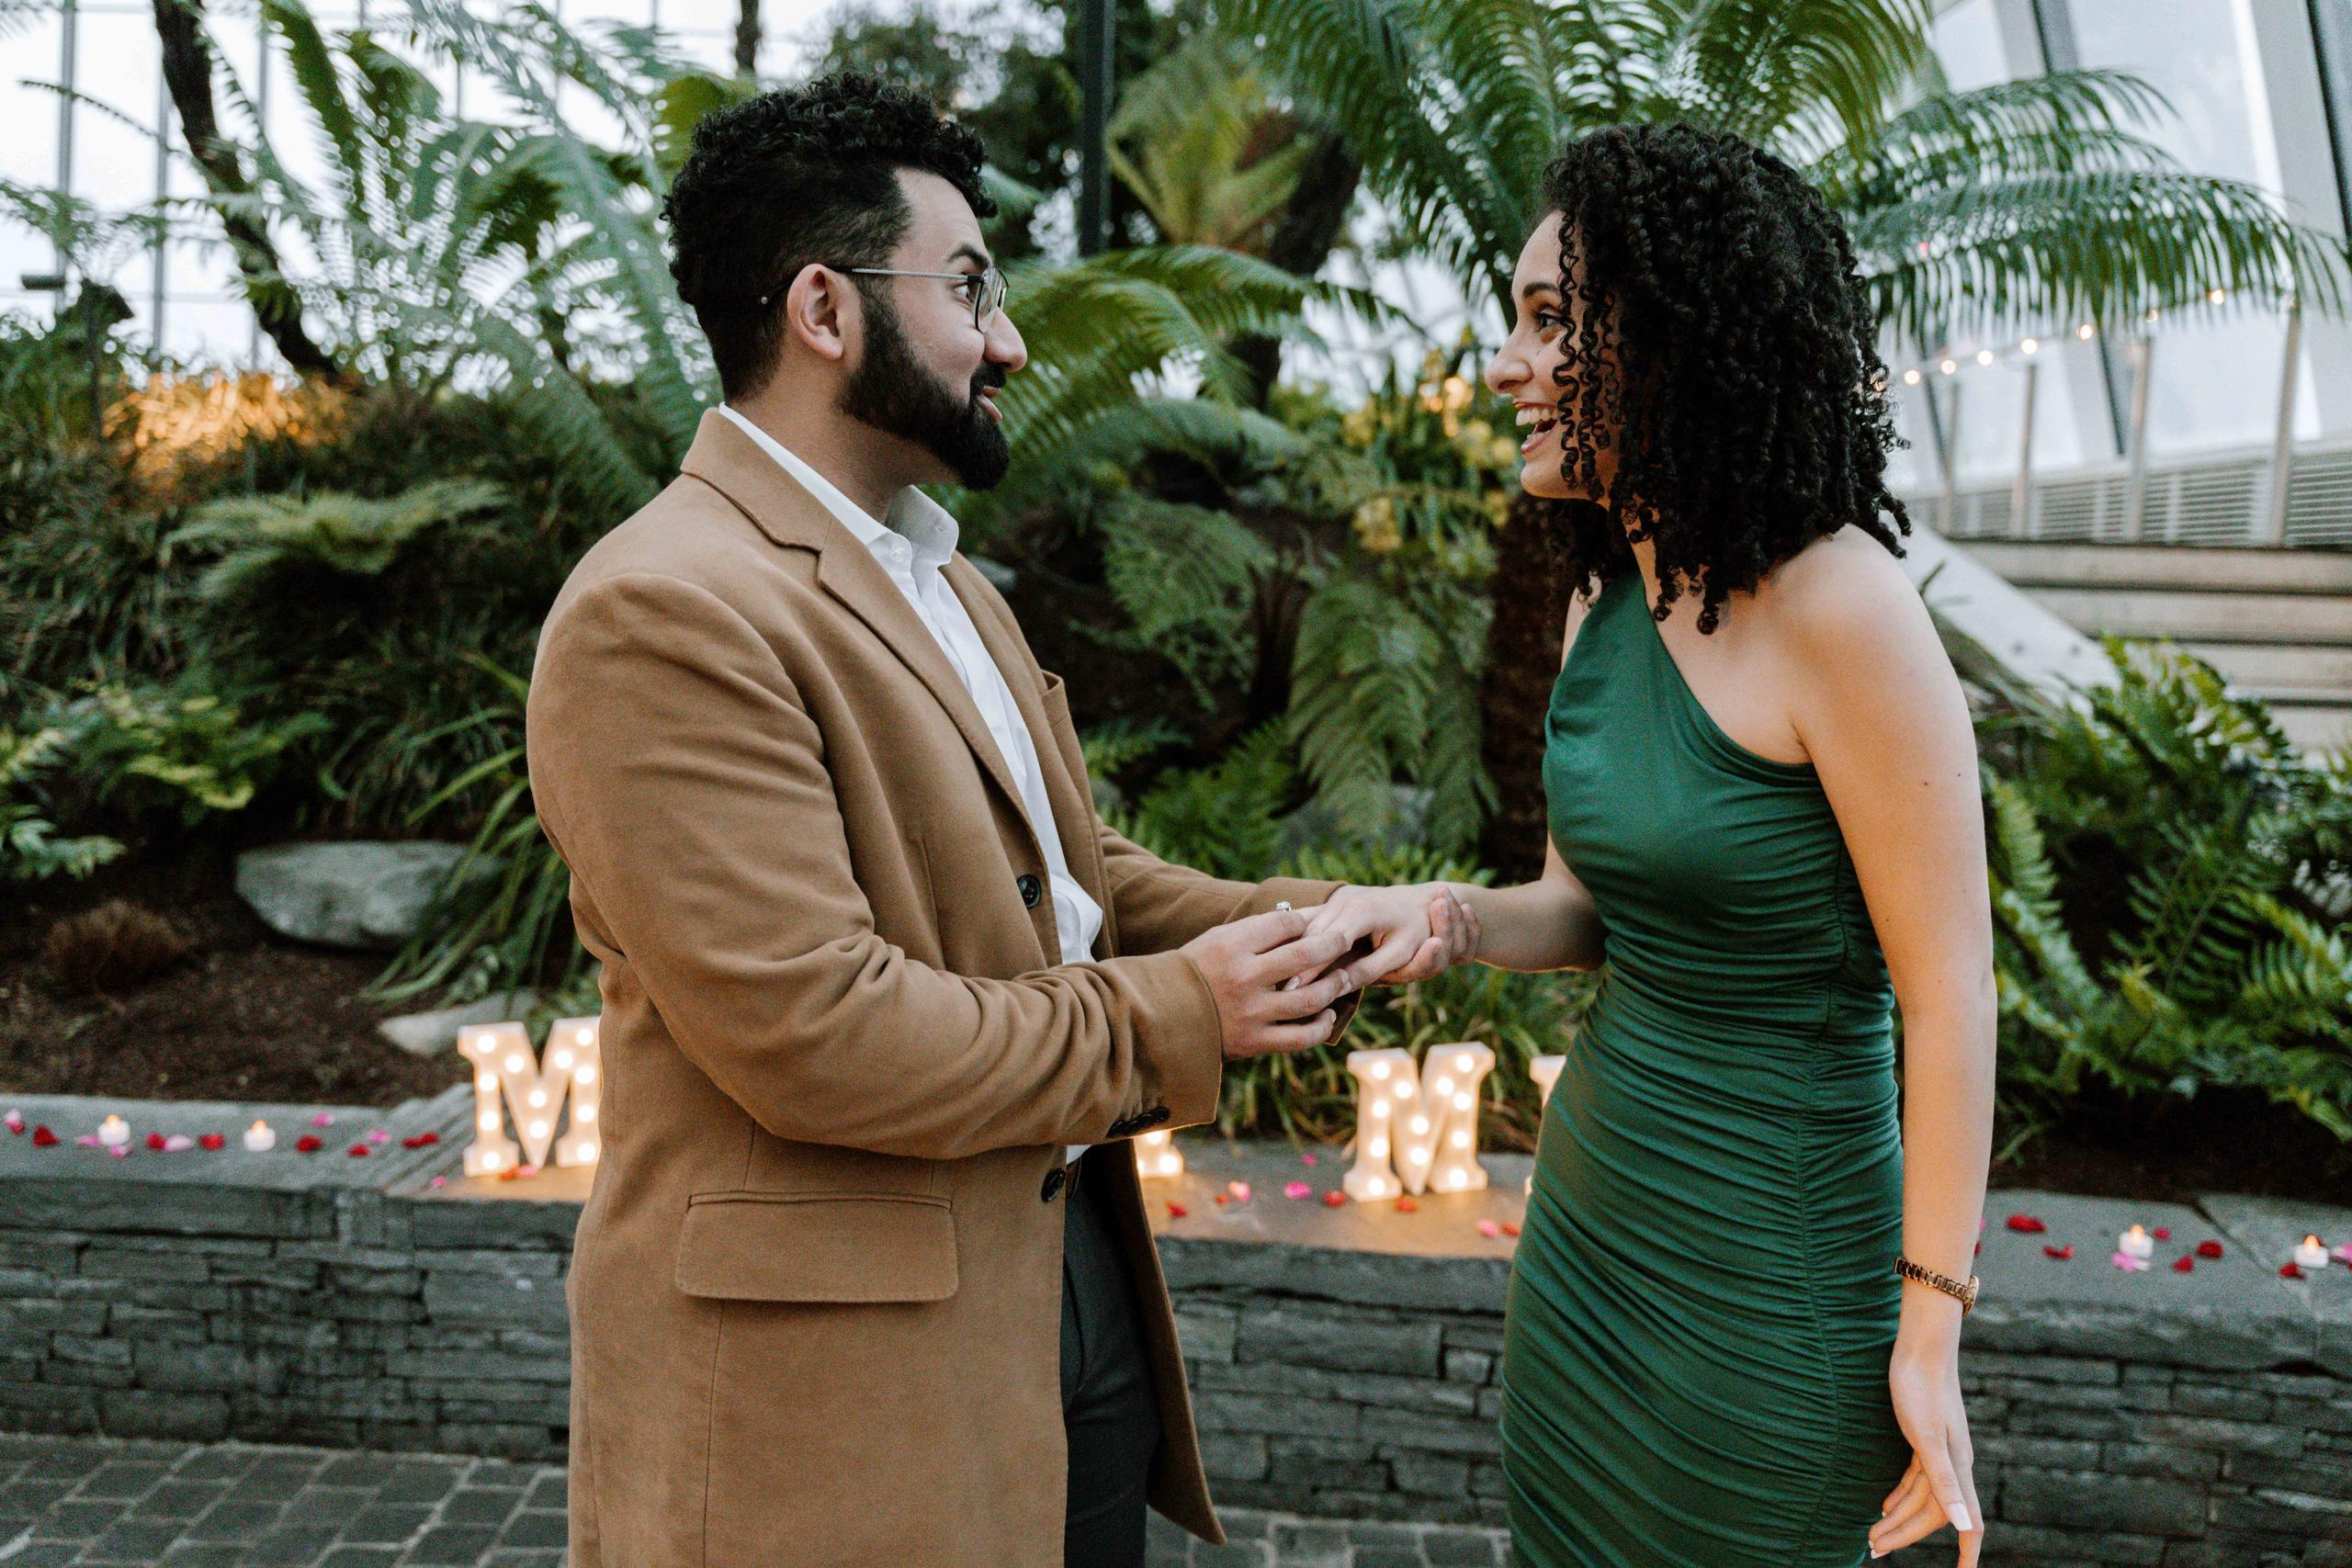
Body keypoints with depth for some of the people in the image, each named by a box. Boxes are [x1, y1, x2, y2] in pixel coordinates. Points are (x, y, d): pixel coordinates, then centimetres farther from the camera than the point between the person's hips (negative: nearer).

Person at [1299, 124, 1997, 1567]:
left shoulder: (1836, 607, -20)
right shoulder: (1608, 596, 3)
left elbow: (1949, 985, -17)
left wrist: (1930, 1332, -14)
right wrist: (1426, 918, -9)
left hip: (1768, 1261, -7)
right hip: (1595, 1207, 7)